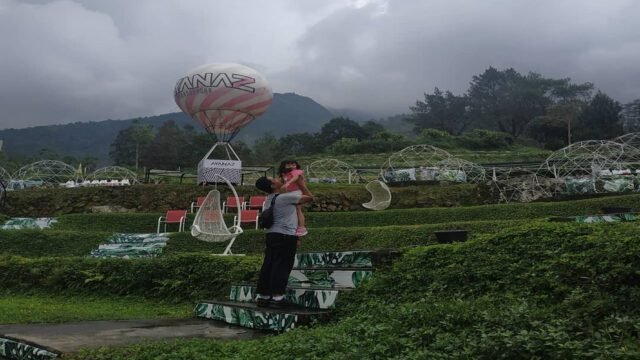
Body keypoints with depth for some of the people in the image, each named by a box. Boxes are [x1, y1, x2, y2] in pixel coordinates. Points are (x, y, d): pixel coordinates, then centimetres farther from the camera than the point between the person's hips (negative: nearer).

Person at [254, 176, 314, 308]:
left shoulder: (268, 200, 14)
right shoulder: (286, 197, -11)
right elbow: (309, 198, -3)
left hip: (271, 234, 8)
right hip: (285, 236, -8)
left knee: (268, 266, 9)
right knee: (282, 266, -5)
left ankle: (262, 296, 12)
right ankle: (277, 297, -4)